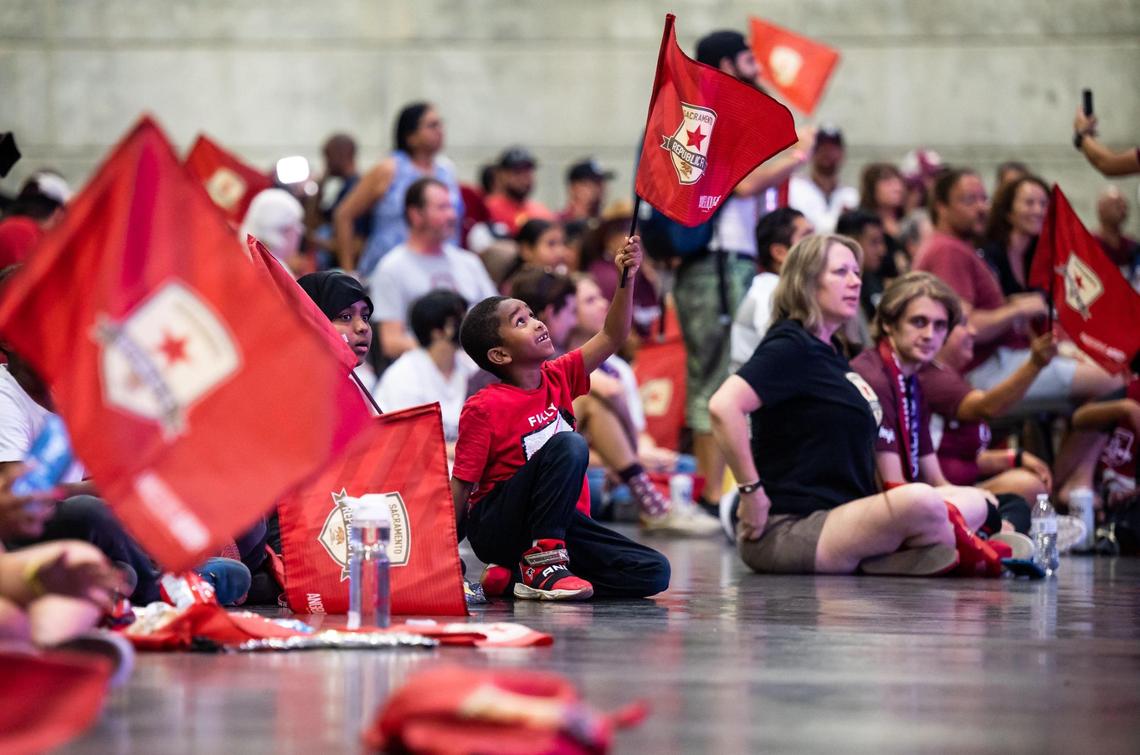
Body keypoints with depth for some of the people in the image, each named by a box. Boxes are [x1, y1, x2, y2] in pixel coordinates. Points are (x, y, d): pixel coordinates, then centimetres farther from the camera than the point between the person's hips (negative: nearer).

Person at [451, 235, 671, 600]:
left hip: (557, 525, 8)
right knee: (568, 445, -30)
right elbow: (461, 485, -13)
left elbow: (612, 336, 5)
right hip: (496, 527, -8)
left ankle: (515, 575, 0)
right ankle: (542, 564, -27)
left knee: (653, 573, -6)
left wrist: (627, 279, -9)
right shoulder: (484, 408, -15)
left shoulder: (557, 378, 4)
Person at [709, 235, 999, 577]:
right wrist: (752, 491, -22)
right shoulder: (791, 347, -10)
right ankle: (964, 552, -2)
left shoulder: (830, 352, 20)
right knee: (919, 501, -32)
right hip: (784, 532, -10)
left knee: (973, 502, 11)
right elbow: (723, 406, -25)